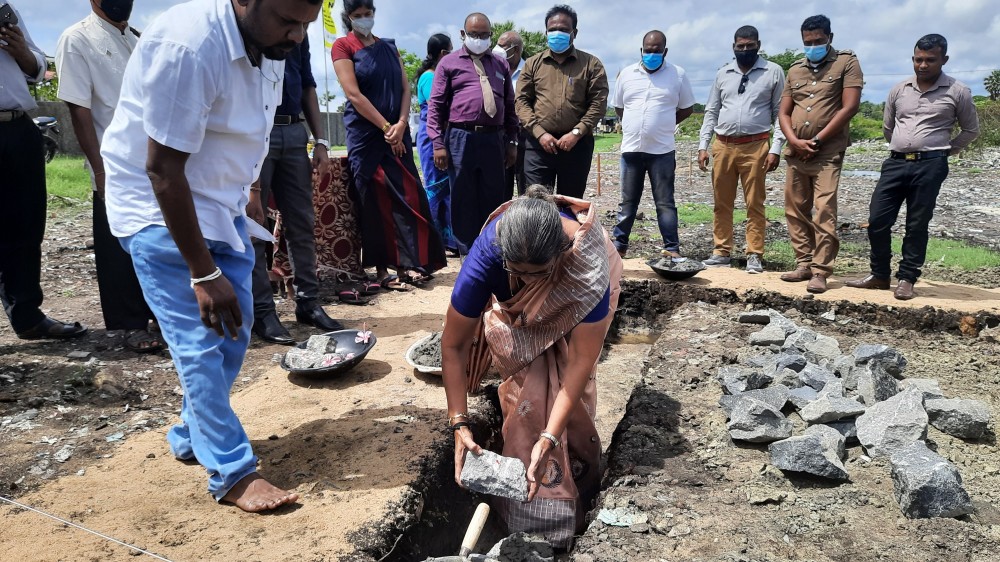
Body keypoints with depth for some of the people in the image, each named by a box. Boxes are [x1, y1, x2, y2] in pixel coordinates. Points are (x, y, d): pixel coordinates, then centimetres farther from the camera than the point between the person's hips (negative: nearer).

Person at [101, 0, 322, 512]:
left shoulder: (269, 47, -3)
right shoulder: (187, 45, -28)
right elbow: (163, 170, -27)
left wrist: (251, 189, 20)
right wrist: (204, 273, -24)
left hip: (222, 204, 8)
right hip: (160, 207, -8)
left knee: (233, 329, 10)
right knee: (200, 343, -7)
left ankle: (191, 436, 29)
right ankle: (232, 473, 5)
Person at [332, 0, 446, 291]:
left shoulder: (389, 47, 14)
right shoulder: (342, 46, -1)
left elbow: (405, 88, 7)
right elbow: (354, 95, -11)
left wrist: (401, 124, -10)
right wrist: (386, 127, -14)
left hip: (398, 132, 5)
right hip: (365, 134, -4)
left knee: (408, 197, -2)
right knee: (375, 202, -3)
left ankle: (408, 264, 1)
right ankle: (382, 270, 3)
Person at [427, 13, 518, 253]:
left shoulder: (501, 65, 16)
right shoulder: (449, 63, 6)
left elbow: (510, 106, 17)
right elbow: (436, 105, 1)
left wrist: (512, 142, 11)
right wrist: (438, 144, -7)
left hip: (493, 139, 3)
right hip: (460, 138, -3)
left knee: (494, 198, 7)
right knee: (463, 199, 3)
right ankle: (469, 252, 12)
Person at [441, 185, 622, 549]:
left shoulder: (587, 259, -43)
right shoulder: (486, 255, -40)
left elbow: (581, 360, -37)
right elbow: (453, 344, -29)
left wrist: (549, 439, -41)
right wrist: (459, 424, -34)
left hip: (574, 293, 0)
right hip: (517, 307, 1)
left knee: (566, 381, -19)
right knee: (526, 385, -17)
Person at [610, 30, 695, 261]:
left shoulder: (678, 75, 1)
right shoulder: (626, 74, 7)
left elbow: (686, 109, 9)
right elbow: (618, 107, 17)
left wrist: (663, 125, 6)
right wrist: (635, 127, 11)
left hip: (662, 151, -2)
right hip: (631, 149, 2)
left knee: (665, 203, 2)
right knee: (627, 202, 11)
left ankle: (671, 249, 6)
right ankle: (619, 245, 19)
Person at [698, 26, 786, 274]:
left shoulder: (773, 72, 3)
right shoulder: (723, 74, 13)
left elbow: (780, 112, 1)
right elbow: (711, 111, 15)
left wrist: (776, 149, -7)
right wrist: (703, 145, 7)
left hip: (755, 146, -3)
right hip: (723, 145, 4)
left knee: (755, 204, 0)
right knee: (721, 202, 7)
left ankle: (754, 255, 5)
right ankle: (722, 251, 16)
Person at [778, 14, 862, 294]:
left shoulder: (847, 63, 1)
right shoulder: (795, 70, 16)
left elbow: (849, 107, -8)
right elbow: (783, 112, 12)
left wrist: (816, 141, -11)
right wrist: (795, 141, -6)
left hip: (828, 153, -6)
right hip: (796, 153, 6)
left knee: (824, 212, -11)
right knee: (795, 211, 7)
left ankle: (820, 271, -9)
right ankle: (804, 264, 16)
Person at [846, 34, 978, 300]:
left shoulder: (957, 92, 0)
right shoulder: (899, 89, 10)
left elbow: (971, 130, 10)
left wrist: (945, 151, 7)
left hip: (930, 166, -3)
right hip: (895, 163, 4)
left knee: (917, 225, 0)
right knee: (877, 220, 0)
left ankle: (907, 279, 9)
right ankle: (879, 274, 14)